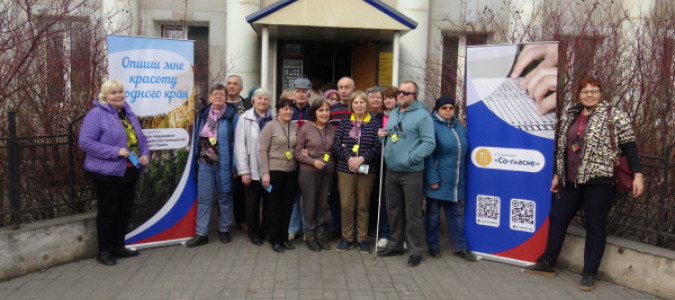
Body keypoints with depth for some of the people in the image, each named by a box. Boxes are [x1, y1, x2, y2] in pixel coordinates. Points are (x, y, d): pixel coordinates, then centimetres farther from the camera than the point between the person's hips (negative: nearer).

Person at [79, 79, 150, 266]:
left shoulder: (128, 113, 14)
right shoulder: (97, 114, -10)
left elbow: (141, 138, 20)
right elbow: (85, 142, -17)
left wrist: (145, 155, 1)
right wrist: (115, 152, -22)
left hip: (130, 172, 7)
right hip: (107, 173, -7)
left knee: (124, 212, 14)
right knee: (107, 213, 2)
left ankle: (118, 247, 28)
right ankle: (103, 252, 15)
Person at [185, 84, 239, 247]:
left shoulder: (232, 116, -5)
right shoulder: (202, 115, 8)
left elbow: (236, 141, -6)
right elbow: (197, 139, 13)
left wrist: (235, 165, -11)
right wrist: (196, 161, 9)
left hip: (224, 164, -3)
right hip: (205, 163, 3)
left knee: (224, 197, 10)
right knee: (203, 198, 3)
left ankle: (224, 230, 23)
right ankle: (201, 233, 8)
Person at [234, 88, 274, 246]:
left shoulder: (274, 118, 2)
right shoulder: (245, 118, -2)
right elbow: (240, 145, -5)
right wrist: (244, 171, -9)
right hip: (252, 169, -1)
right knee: (252, 202, 10)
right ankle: (254, 233, 27)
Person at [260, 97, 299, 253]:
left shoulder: (295, 127, 8)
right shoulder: (270, 126, -6)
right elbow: (263, 150, -8)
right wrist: (265, 173, -11)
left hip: (292, 171, 4)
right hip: (274, 171, -4)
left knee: (287, 206, 10)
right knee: (274, 206, 5)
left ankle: (284, 237, 23)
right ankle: (275, 239, 16)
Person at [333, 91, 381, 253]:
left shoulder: (374, 123, 2)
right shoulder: (345, 123, 7)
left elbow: (378, 147, -5)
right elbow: (336, 143, -1)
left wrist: (361, 158, -16)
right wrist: (349, 157, -15)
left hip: (366, 170, -1)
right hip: (345, 169, 1)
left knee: (363, 206, 6)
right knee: (346, 205, 2)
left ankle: (362, 239, 19)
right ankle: (347, 238, 16)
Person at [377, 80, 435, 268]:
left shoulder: (422, 115, -9)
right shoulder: (393, 113, 14)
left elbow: (429, 143, -16)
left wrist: (410, 159, -22)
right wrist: (383, 135, 3)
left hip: (411, 173, -7)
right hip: (391, 172, 7)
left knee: (413, 214, 1)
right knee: (393, 211, 17)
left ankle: (415, 250, 14)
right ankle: (395, 244, 31)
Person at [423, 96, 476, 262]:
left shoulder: (459, 127, 12)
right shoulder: (432, 126, -9)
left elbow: (464, 152, 19)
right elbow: (428, 154, -14)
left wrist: (463, 176, 15)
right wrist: (432, 178, -18)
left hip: (457, 182, 6)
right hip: (437, 182, -6)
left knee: (456, 213, 13)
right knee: (433, 213, 7)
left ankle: (460, 247, 22)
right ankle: (433, 246, 20)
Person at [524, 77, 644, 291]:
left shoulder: (614, 116, -4)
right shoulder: (569, 117, 11)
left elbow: (629, 146, -5)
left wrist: (638, 175, -13)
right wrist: (557, 175, 19)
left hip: (599, 181, -6)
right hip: (571, 181, 6)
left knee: (595, 226, 3)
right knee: (557, 217, 11)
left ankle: (589, 273, 16)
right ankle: (547, 263, 26)